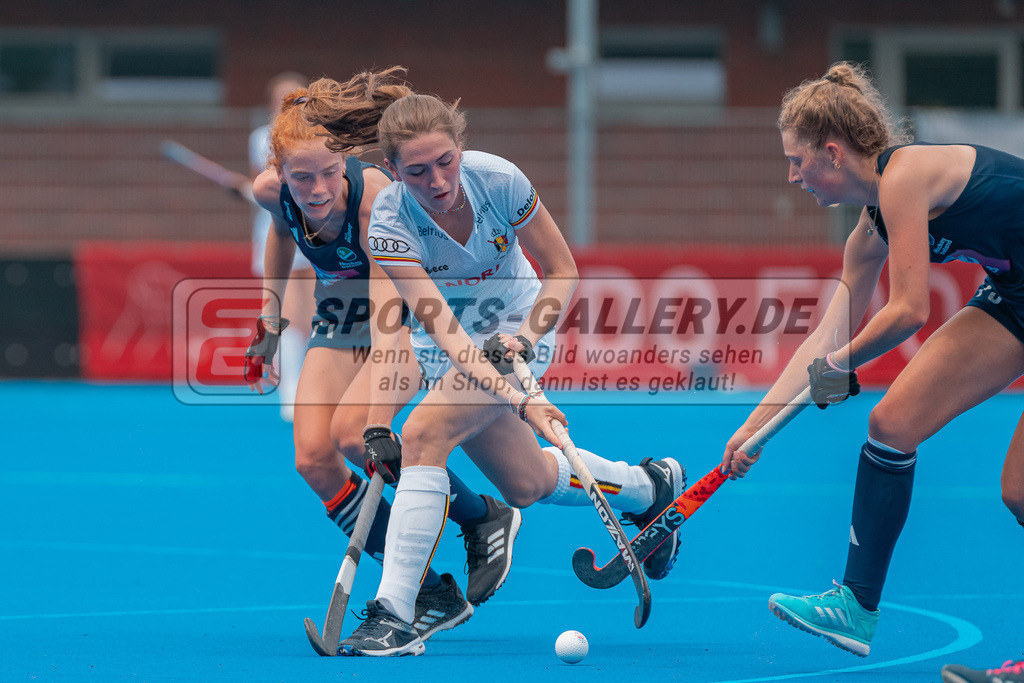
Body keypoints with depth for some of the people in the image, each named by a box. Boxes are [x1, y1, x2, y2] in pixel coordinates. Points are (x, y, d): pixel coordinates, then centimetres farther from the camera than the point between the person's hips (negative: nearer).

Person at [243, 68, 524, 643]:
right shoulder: (272, 192, -18)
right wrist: (272, 318, 15)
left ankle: (484, 516, -4)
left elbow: (387, 299, -42)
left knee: (353, 432, -28)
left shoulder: (373, 192, -35)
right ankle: (433, 596, -5)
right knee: (313, 456, -12)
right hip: (339, 318, 6)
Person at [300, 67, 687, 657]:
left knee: (424, 433, -25)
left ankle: (395, 614, -27)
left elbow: (563, 272, -11)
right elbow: (440, 326, -37)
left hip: (519, 328, -2)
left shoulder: (500, 180, -26)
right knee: (526, 483, 14)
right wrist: (517, 398, -47)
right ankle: (649, 486, 43)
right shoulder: (390, 222, -28)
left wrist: (526, 336, -28)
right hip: (453, 351, 2)